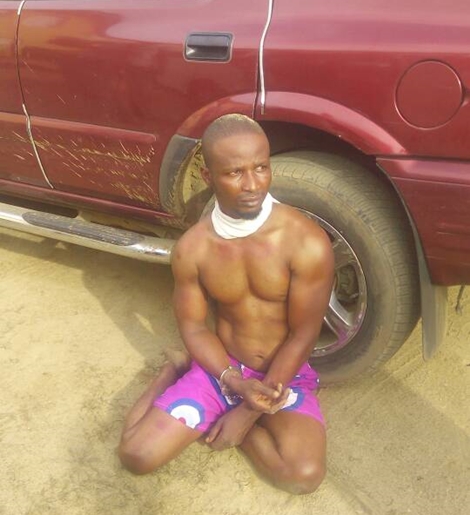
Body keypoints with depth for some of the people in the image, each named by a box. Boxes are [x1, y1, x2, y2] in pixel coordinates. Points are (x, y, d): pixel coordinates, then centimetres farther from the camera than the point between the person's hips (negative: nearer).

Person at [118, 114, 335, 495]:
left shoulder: (307, 242, -22)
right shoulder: (192, 248, -12)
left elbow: (303, 337, -16)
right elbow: (193, 328, -2)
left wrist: (250, 412, -15)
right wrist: (237, 384, -19)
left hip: (286, 373, -1)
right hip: (221, 367, 1)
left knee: (304, 474, -26)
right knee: (138, 454, -12)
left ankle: (221, 421, 1)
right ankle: (172, 376, 17)